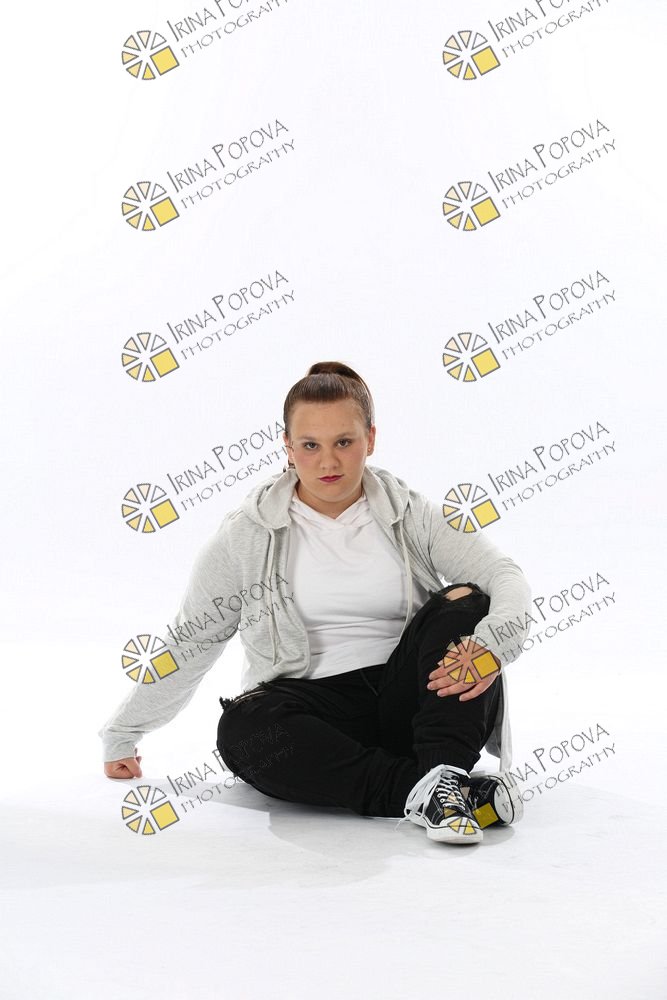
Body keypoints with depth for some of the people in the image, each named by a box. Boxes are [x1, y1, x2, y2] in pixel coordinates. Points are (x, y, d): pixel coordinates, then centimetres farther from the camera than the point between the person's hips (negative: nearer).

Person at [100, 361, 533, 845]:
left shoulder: (410, 514, 4)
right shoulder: (250, 532, 3)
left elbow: (507, 577, -7)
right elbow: (189, 642, 9)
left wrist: (493, 642, -30)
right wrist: (122, 735, 11)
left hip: (403, 700, 1)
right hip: (313, 707, -1)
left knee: (465, 604, -24)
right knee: (243, 729, -33)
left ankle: (443, 781, -36)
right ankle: (421, 787, -37)